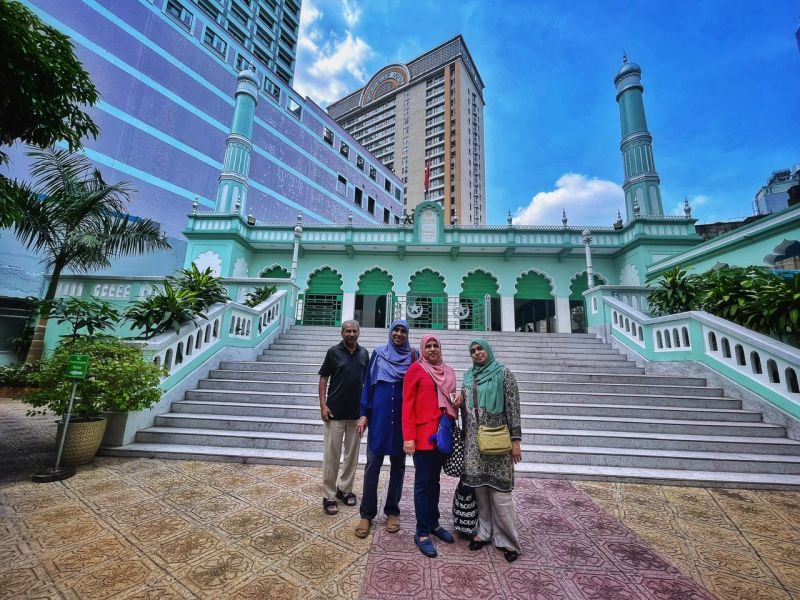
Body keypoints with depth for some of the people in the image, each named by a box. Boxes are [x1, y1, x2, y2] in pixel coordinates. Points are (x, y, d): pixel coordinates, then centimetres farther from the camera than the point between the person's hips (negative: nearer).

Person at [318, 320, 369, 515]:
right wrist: (323, 405, -10)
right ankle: (329, 495, 19)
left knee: (352, 453, 13)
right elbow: (323, 378, -3)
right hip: (335, 411, -3)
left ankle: (345, 489, 30)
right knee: (331, 454, 4)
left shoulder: (364, 353, 4)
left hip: (357, 412, 3)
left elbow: (367, 380, 11)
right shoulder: (333, 351, -5)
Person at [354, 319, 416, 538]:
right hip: (379, 415, 0)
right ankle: (367, 513, 19)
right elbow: (368, 383, 3)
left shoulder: (413, 355, 3)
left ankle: (392, 510, 28)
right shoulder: (378, 353, 3)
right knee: (373, 463, 4)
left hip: (403, 418, 1)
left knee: (398, 463, 12)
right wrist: (363, 414, -1)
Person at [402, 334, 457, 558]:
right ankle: (422, 533, 19)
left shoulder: (448, 371, 10)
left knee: (434, 480, 18)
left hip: (442, 433, 6)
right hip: (423, 434, -5)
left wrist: (458, 400, 2)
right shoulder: (416, 369, -8)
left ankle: (434, 523, 34)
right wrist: (408, 437, -14)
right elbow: (407, 404, -10)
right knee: (423, 483, 5)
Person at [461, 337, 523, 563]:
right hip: (474, 441, 4)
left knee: (499, 489, 0)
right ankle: (484, 531, 26)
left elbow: (513, 408, -7)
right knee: (479, 487, 10)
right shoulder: (469, 376, 9)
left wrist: (515, 440, -10)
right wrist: (465, 438, 13)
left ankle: (506, 538, 16)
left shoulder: (503, 373, -4)